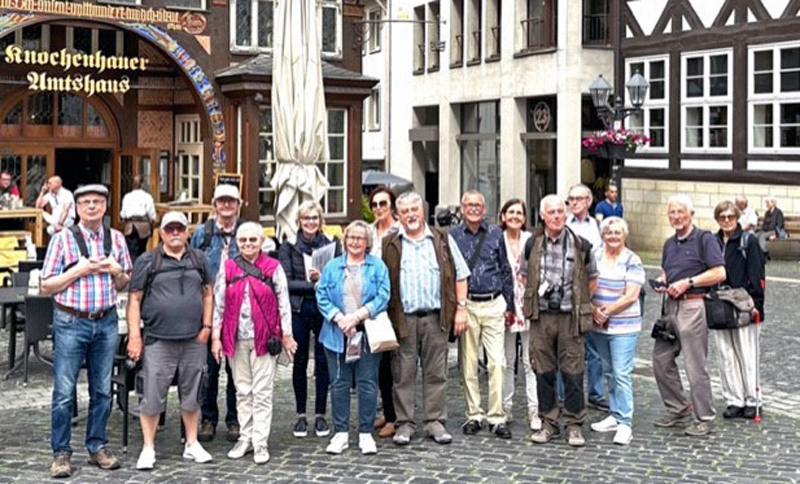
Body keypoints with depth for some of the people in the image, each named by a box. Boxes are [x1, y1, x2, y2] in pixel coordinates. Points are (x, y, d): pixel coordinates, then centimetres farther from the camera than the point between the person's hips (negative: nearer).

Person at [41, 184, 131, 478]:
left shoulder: (116, 239, 9)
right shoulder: (63, 239, -2)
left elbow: (125, 285, 17)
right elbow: (46, 286, -2)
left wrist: (115, 270, -4)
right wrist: (79, 270, -13)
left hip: (106, 322, 4)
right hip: (71, 322, -3)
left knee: (102, 390, 10)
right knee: (64, 391, -2)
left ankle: (97, 447, 21)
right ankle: (61, 453, 7)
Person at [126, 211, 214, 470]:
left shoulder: (198, 259, 10)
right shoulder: (147, 261, -1)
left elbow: (207, 294, 16)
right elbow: (134, 300, -2)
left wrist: (206, 326, 5)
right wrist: (134, 336, -8)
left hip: (194, 341, 3)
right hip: (158, 341, -3)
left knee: (192, 393, 12)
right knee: (152, 396, -1)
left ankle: (192, 444, 24)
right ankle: (148, 449, 10)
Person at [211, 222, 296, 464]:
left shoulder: (273, 268, 0)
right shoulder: (227, 268, 6)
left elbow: (283, 303, 2)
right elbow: (218, 303, 7)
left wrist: (286, 335, 0)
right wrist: (216, 336, 3)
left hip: (264, 338, -2)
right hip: (236, 338, 3)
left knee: (262, 392, -1)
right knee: (243, 390, 10)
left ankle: (261, 443, 2)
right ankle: (245, 438, 19)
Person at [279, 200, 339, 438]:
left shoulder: (332, 244, 6)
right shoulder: (289, 246, 2)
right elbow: (286, 282, -5)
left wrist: (323, 278, -14)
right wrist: (312, 284, -13)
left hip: (324, 309, 1)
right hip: (298, 310, -1)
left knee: (323, 362, 3)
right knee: (300, 362, 6)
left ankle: (320, 415, 13)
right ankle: (301, 415, 16)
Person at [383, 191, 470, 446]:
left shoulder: (442, 239, 10)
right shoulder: (389, 245, 7)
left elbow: (460, 275, 10)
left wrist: (461, 308, 2)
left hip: (436, 317, 1)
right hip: (403, 318, -1)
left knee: (436, 372, 5)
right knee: (403, 374, 2)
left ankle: (435, 422, 13)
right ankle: (404, 423, 10)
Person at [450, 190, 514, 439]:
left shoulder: (495, 234, 7)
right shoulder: (453, 235, 4)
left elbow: (506, 271, 10)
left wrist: (509, 306, 7)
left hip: (494, 304, 0)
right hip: (466, 305, 0)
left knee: (497, 362, -4)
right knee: (468, 363, 5)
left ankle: (497, 417, 2)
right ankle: (474, 415, 15)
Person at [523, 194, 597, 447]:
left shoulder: (580, 244, 2)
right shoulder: (532, 244, 6)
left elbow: (591, 278, 13)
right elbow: (523, 276, 17)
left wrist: (580, 302, 6)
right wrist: (528, 302, 7)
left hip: (570, 315, -1)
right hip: (541, 315, 1)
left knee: (573, 372, -1)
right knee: (544, 371, 5)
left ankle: (574, 424, 9)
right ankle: (548, 422, 15)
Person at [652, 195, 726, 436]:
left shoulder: (704, 239, -6)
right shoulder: (669, 244, 17)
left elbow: (719, 273, -13)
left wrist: (687, 282, -16)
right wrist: (661, 282, 7)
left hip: (693, 307, -8)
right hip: (670, 306, 8)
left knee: (695, 366, -4)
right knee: (661, 360, 8)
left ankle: (705, 419, 7)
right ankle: (678, 409, 22)